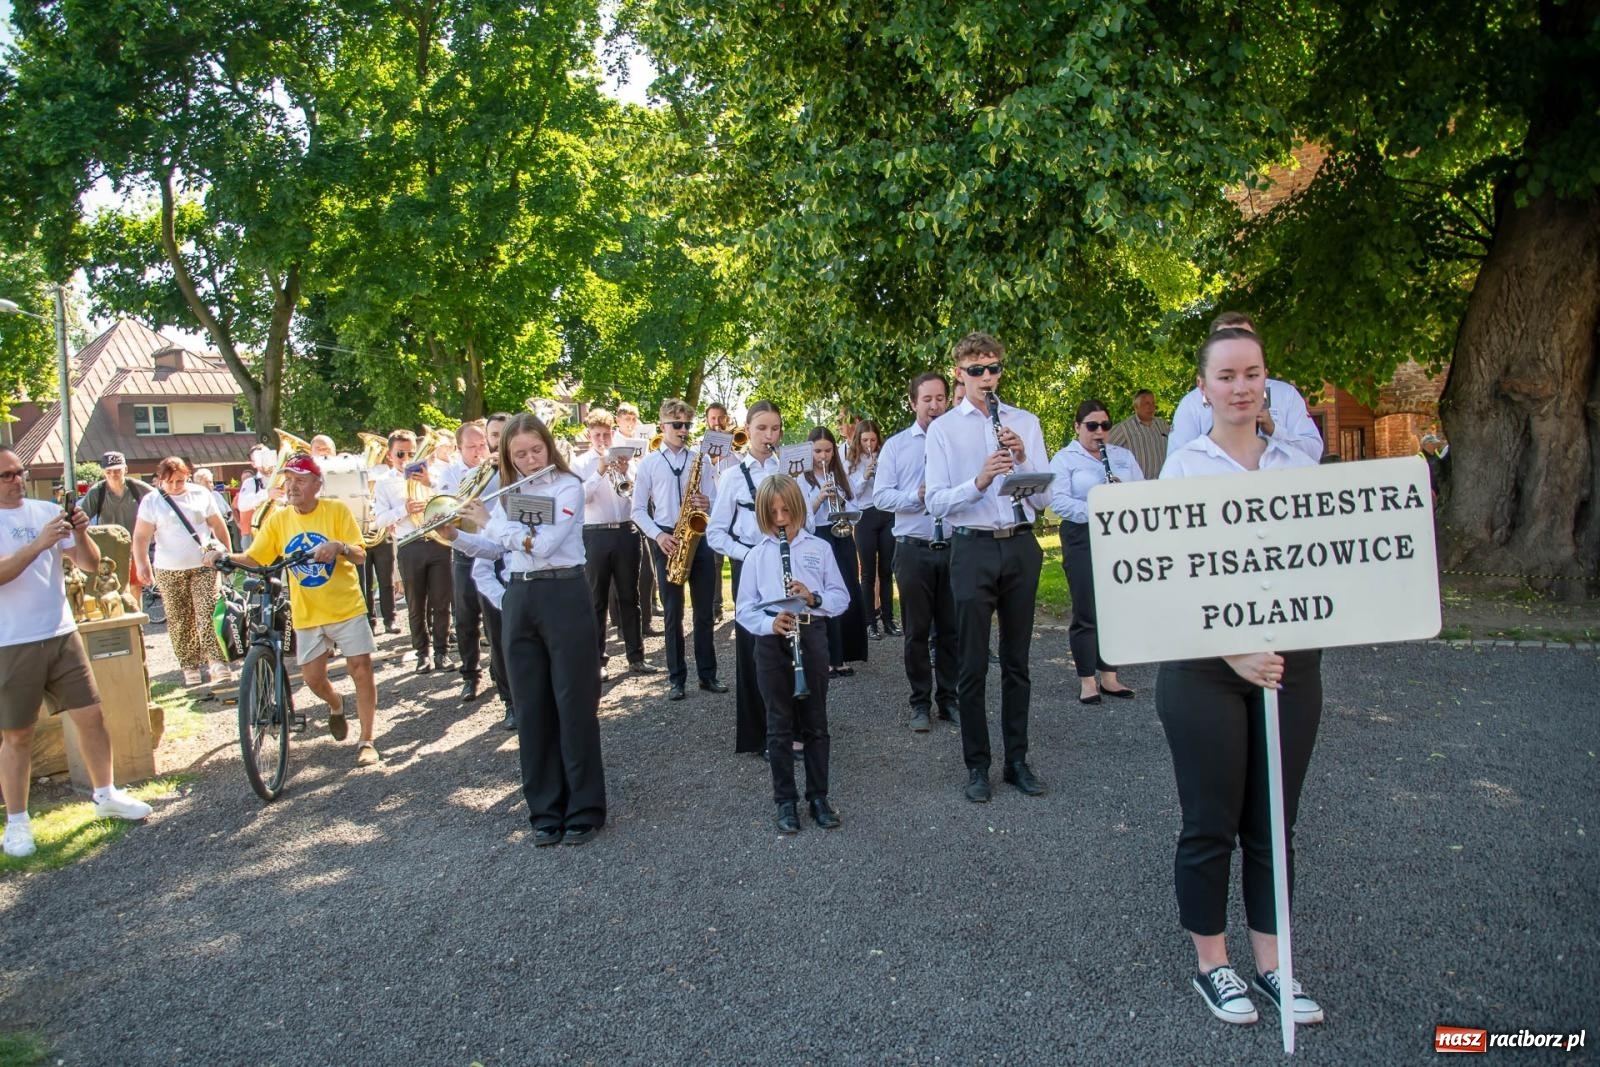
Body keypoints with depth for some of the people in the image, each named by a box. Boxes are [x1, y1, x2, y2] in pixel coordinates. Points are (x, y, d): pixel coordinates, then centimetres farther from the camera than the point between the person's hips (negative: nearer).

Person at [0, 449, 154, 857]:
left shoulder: (47, 511, 6)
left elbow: (91, 565, 3)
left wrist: (80, 533, -14)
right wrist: (39, 543, -30)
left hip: (61, 634, 4)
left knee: (91, 716, 7)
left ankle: (105, 796, 22)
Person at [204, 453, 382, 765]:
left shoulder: (337, 510, -8)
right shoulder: (278, 519, 1)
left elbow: (361, 555, -14)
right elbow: (253, 558, -4)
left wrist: (340, 546, -35)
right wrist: (225, 555, -23)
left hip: (346, 608, -3)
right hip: (306, 613, 3)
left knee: (361, 668, -5)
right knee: (313, 677, 4)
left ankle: (366, 741, 7)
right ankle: (335, 704, 40)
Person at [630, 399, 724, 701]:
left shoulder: (701, 460, 7)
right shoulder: (648, 463, 4)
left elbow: (715, 502, 6)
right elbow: (638, 510, 3)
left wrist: (707, 504, -18)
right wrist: (658, 535, -11)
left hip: (699, 537, 1)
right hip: (667, 541, -1)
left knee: (704, 610, 5)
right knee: (673, 613, 3)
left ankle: (708, 673, 14)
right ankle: (676, 677, 10)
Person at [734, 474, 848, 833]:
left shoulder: (819, 548, 3)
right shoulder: (756, 556, 3)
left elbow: (842, 597, 1)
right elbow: (743, 608, 0)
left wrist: (814, 598, -18)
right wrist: (770, 624, -18)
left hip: (811, 637, 0)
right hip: (771, 643, 0)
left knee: (815, 722, 9)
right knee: (780, 726, 7)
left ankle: (819, 797, 21)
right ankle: (785, 801, 18)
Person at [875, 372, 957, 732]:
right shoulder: (896, 445, 4)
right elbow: (881, 496, -3)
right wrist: (917, 496, -17)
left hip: (953, 548, 1)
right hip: (913, 550, -1)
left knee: (951, 629, 10)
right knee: (917, 631, 7)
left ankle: (948, 699, 23)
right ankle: (920, 703, 19)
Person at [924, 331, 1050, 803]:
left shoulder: (1025, 422, 8)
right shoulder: (942, 429, 1)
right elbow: (936, 502, -7)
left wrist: (1023, 458, -15)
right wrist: (978, 482, -23)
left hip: (1021, 547, 3)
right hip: (973, 550, -2)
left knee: (1017, 661, 12)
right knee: (973, 666, 3)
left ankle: (1017, 759, 23)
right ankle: (977, 765, 14)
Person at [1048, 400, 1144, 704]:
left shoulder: (1124, 456, 15)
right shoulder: (1064, 459, 1)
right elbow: (1058, 500, -13)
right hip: (1083, 540, -4)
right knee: (1086, 612, -2)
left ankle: (1109, 677, 17)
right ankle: (1087, 681, 6)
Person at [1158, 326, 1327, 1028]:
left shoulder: (1298, 465, 7)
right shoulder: (1183, 469, -5)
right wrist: (1234, 651, -27)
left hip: (1291, 661, 4)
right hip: (1205, 666, -4)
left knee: (1273, 824, 14)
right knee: (1211, 824, 7)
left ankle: (1270, 962, 30)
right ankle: (1211, 962, 25)